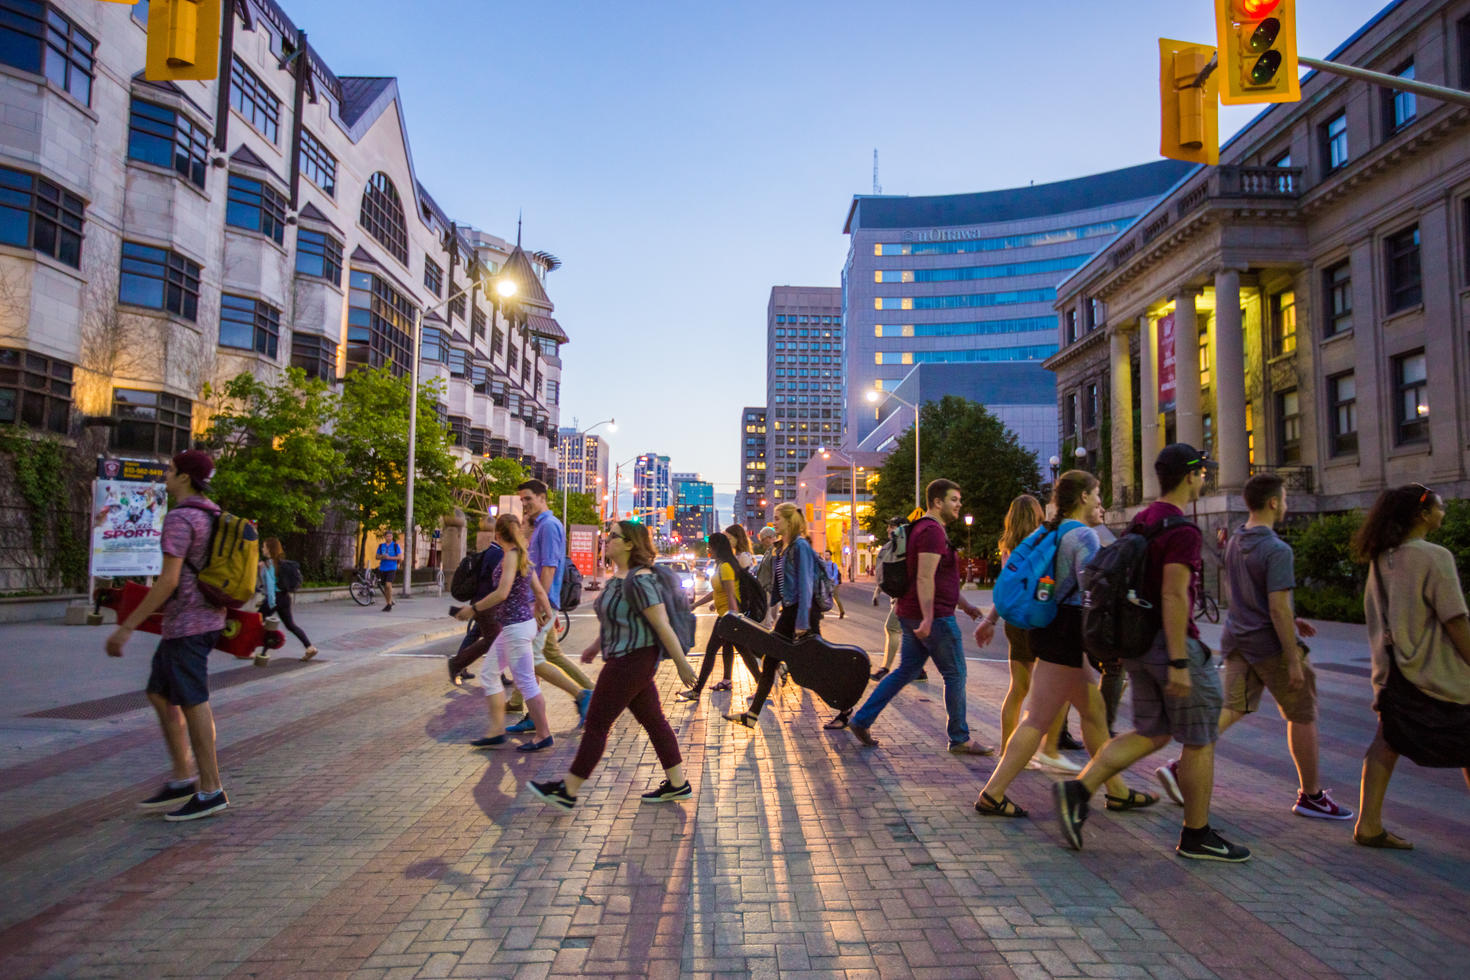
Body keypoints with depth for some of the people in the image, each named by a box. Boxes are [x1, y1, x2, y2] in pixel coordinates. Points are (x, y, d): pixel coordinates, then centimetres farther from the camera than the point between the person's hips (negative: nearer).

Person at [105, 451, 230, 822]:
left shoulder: (180, 518, -16)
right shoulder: (211, 515, 13)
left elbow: (169, 580, -21)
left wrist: (127, 626, -17)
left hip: (187, 623, -10)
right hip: (205, 619, 10)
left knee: (192, 703, -1)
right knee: (160, 695, 17)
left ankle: (211, 790, 8)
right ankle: (182, 780, 21)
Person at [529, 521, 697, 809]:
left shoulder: (638, 580, -21)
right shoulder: (618, 576, 10)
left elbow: (663, 626, -21)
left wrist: (681, 664, -18)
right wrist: (596, 646, 29)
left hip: (631, 661, -10)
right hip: (624, 659, 10)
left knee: (596, 724, 1)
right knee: (653, 721, 14)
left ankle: (567, 791, 14)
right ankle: (677, 784, 22)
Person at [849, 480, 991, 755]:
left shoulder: (927, 529, 19)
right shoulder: (932, 531, -15)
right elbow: (925, 579, -24)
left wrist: (965, 603, 27)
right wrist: (928, 619, -28)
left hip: (913, 616, 10)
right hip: (933, 616, -10)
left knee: (905, 671, 13)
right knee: (955, 675, 2)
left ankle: (862, 720, 13)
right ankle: (960, 740, 12)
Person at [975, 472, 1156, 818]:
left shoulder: (1048, 532, 15)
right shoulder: (1083, 535, -13)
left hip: (1047, 629, 10)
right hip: (1066, 634, -10)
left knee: (1094, 712, 17)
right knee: (1038, 720, -3)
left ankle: (1117, 791, 29)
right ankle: (992, 795, 0)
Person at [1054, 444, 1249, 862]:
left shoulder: (1142, 521, 13)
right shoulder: (1182, 530, -16)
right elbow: (1174, 596, -23)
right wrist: (1179, 662, -23)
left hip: (1140, 641, 9)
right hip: (1171, 643, -9)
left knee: (1150, 734, 14)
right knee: (1199, 741, 6)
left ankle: (1079, 789, 1)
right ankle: (1197, 836, 19)